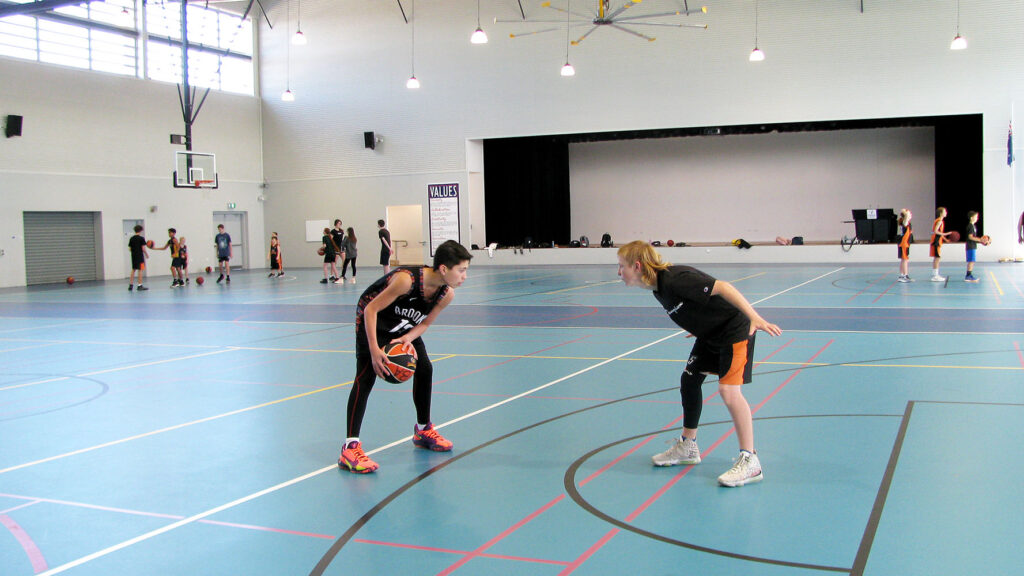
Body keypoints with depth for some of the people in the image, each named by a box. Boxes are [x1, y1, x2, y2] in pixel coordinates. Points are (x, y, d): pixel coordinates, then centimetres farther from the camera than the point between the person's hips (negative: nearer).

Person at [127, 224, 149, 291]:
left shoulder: (131, 238, 7)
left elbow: (129, 249, 9)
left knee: (133, 270, 15)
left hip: (133, 256, 6)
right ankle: (140, 285, -4)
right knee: (140, 270, -2)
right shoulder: (141, 238, -10)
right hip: (140, 256, -6)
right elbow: (143, 248, -13)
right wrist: (146, 254, 1)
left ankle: (130, 285, 15)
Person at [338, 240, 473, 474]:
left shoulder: (447, 294, -19)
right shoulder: (407, 279, -39)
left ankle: (423, 430, 27)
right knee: (366, 376, -18)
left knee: (424, 369, 5)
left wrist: (408, 339, -23)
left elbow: (425, 322, -3)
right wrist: (374, 350, -36)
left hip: (404, 326, 7)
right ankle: (350, 448, -20)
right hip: (372, 320, -7)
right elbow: (371, 310, -32)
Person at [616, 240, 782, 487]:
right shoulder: (659, 289, -1)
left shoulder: (676, 279, -30)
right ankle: (687, 447, 31)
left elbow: (722, 287, -33)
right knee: (689, 379, 14)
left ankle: (749, 461, -10)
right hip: (710, 335, 10)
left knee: (728, 389, -19)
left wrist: (755, 318, -39)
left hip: (736, 330, -10)